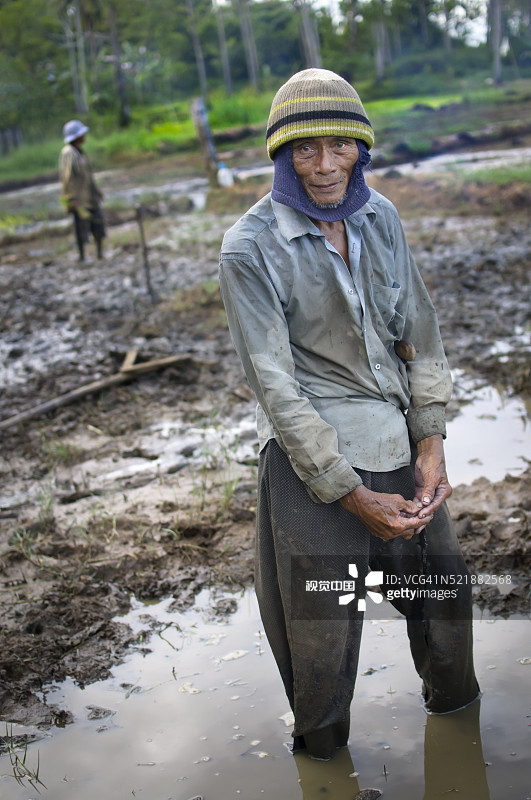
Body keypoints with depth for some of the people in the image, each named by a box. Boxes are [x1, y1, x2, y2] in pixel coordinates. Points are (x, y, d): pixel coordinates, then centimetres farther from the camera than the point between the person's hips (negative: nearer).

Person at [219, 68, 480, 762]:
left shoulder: (378, 216, 1)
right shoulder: (250, 249, -15)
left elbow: (418, 330, 6)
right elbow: (276, 386, -16)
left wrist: (431, 442, -3)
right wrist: (352, 494, -16)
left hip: (400, 444, 6)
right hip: (312, 458, -5)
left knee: (444, 592, 24)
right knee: (323, 634, 10)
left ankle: (454, 707, 54)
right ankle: (323, 756, 40)